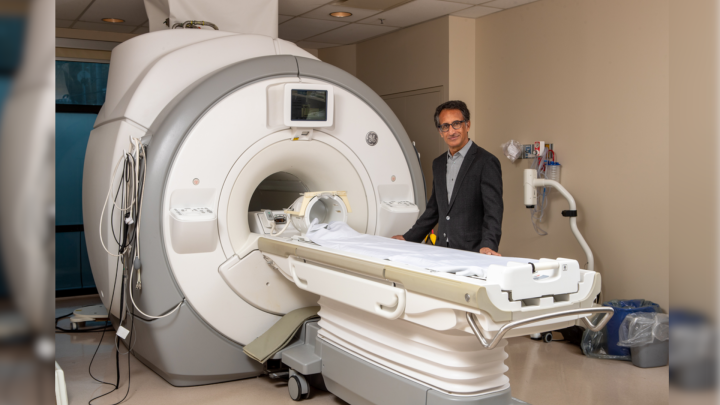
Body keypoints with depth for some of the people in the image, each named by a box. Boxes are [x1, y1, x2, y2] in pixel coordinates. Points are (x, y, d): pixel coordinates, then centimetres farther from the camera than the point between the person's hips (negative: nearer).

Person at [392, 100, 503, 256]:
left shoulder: (486, 162, -6)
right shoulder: (438, 164, 15)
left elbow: (493, 211, -13)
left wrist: (488, 244, -27)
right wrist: (408, 238, 18)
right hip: (443, 251, 5)